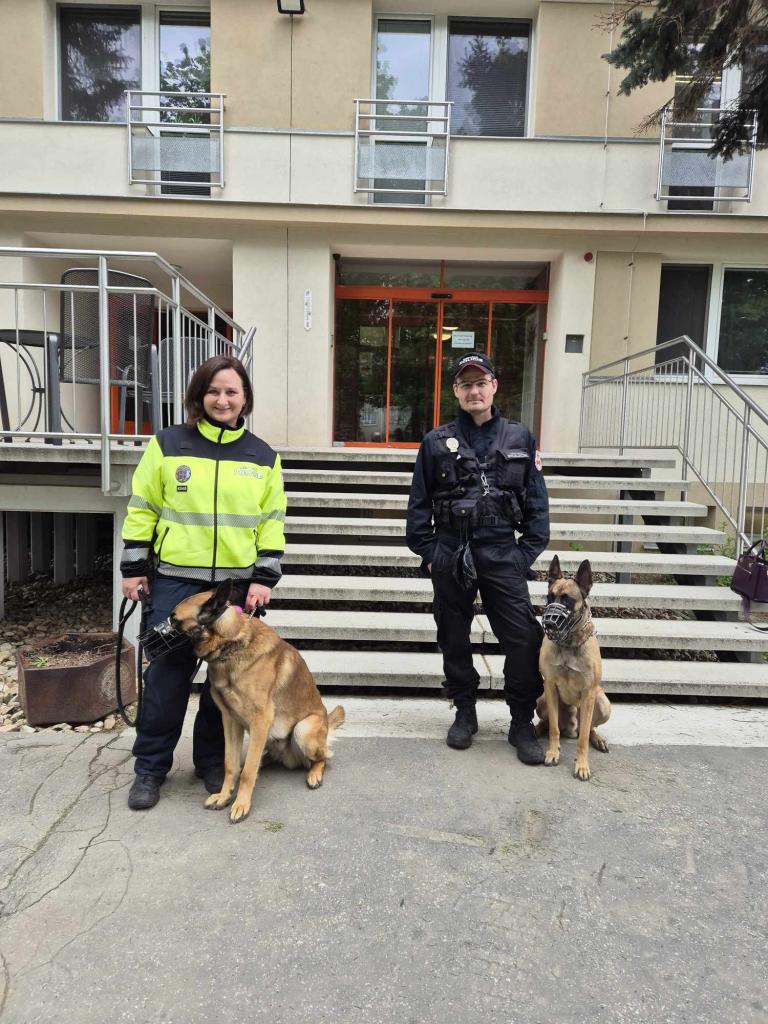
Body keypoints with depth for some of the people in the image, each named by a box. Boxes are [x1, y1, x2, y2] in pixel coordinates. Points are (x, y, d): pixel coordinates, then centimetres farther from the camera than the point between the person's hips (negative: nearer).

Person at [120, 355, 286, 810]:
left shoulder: (263, 456, 5)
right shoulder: (168, 444, 2)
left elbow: (272, 521, 5)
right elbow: (142, 509, 4)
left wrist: (265, 578, -2)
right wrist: (134, 568, 1)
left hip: (238, 583, 2)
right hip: (175, 580, -1)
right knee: (167, 674, 5)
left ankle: (213, 761, 29)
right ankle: (150, 767, 23)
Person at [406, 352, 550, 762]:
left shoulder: (520, 439, 6)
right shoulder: (436, 442, 4)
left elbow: (537, 502, 6)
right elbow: (419, 503, 6)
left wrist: (527, 553, -1)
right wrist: (427, 552, 1)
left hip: (502, 555, 0)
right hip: (450, 557, 1)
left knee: (524, 639, -4)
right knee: (454, 639, 11)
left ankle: (522, 724, 14)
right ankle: (464, 713, 30)